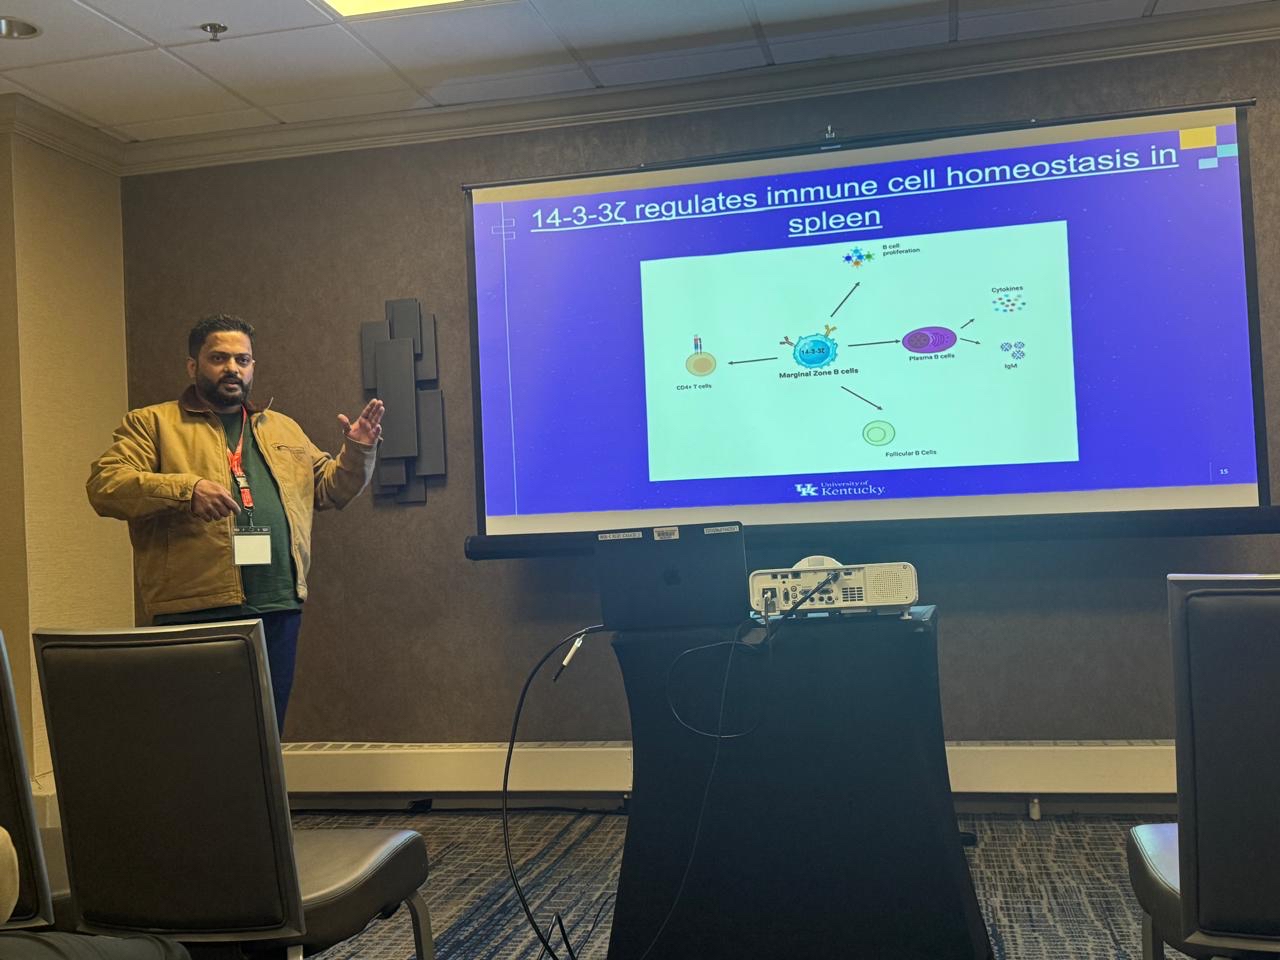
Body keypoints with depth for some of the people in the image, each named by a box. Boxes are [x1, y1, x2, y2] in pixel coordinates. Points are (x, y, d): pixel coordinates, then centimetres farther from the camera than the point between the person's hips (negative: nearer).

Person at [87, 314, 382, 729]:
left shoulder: (284, 429, 21)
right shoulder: (151, 423, 6)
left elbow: (329, 488, 25)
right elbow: (104, 485, -7)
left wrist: (357, 452, 5)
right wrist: (185, 488, -22)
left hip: (279, 609, 5)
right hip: (195, 612, -4)